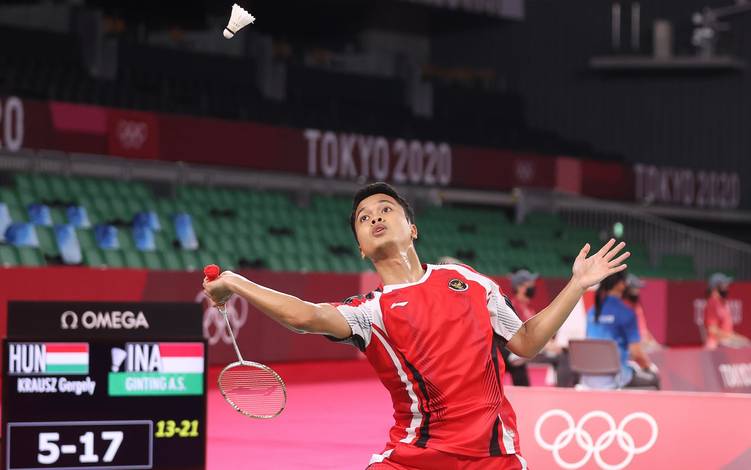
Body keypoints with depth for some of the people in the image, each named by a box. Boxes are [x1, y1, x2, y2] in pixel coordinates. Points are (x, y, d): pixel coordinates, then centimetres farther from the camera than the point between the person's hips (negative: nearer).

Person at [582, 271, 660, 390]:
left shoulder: (592, 312, 7)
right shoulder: (626, 313, -11)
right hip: (613, 378, -6)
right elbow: (636, 353, -12)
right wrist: (649, 366, 10)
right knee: (653, 379, 18)